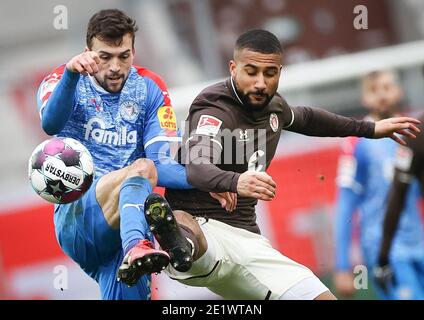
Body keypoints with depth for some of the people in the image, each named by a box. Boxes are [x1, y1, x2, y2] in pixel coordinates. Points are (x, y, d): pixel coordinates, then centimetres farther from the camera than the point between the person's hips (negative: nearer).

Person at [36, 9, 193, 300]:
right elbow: (50, 124, -21)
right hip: (75, 218, -3)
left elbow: (160, 164, 1)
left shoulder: (150, 89, 11)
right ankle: (136, 248, -54)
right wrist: (71, 73, -38)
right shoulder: (63, 81, 4)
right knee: (141, 167, -32)